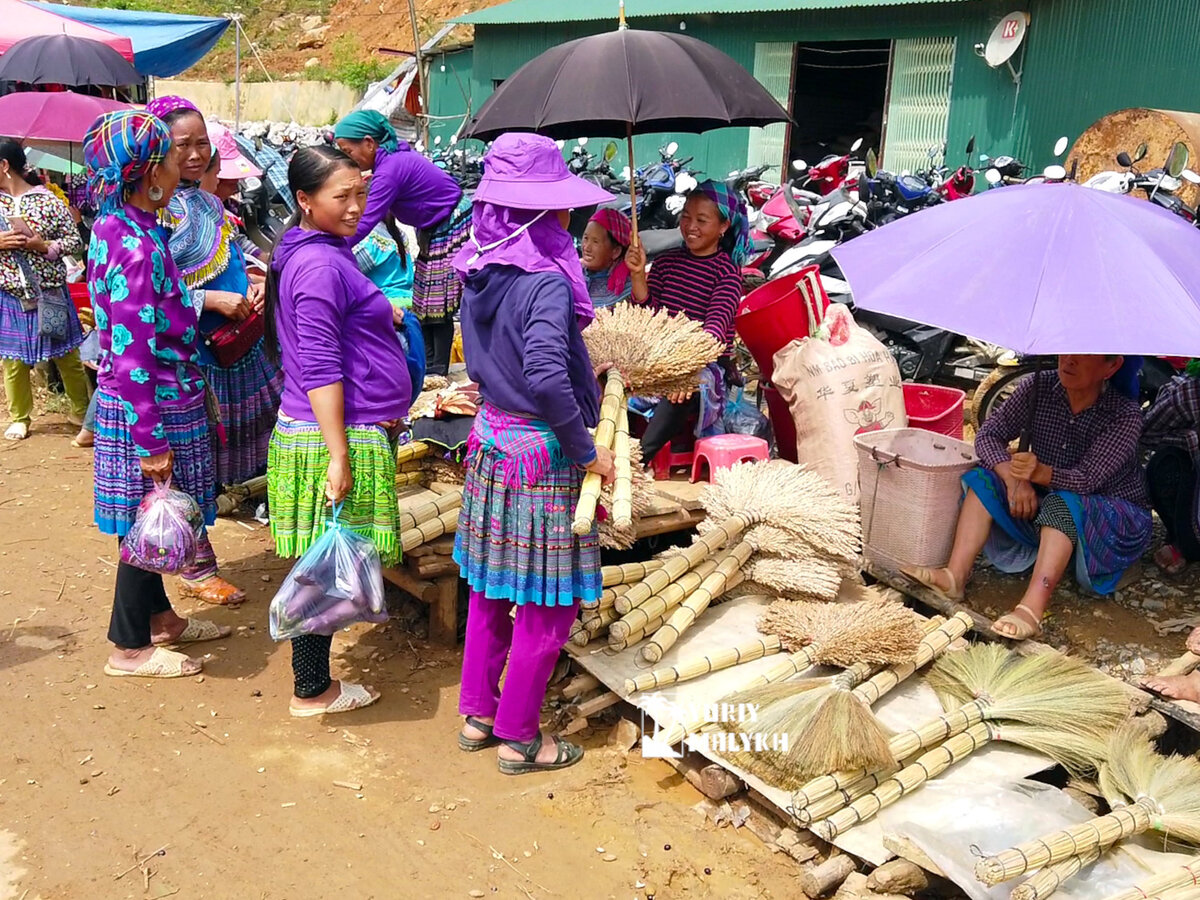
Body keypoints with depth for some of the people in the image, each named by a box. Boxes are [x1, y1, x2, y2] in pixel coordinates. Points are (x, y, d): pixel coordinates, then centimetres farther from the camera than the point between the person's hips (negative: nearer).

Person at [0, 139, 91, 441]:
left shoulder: (49, 200, -5)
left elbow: (75, 241, -2)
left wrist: (44, 245, -17)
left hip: (49, 292, -2)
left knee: (67, 356, 8)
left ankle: (81, 411, 25)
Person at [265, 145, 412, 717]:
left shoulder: (313, 253, 15)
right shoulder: (319, 264, -17)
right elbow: (320, 369, -21)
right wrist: (339, 456, -22)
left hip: (352, 431, 10)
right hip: (335, 436, -10)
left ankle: (314, 679, 28)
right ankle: (312, 692, 15)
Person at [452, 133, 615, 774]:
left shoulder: (480, 272, 3)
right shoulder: (547, 281, -21)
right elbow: (547, 379, -32)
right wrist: (587, 451, -20)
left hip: (491, 439, 8)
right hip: (543, 453, -8)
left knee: (489, 588, 19)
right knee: (545, 604, 6)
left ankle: (478, 714, 33)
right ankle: (518, 738, 20)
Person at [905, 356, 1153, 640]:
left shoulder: (1125, 414, -19)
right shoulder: (1039, 387, -8)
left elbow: (1087, 480, -27)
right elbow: (988, 435, -10)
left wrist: (1041, 472, -47)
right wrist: (1015, 478, -27)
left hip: (1112, 524, -5)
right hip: (1044, 505, 5)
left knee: (1065, 503, -36)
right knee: (983, 479, -16)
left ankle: (1031, 611, -50)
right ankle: (955, 576, -31)